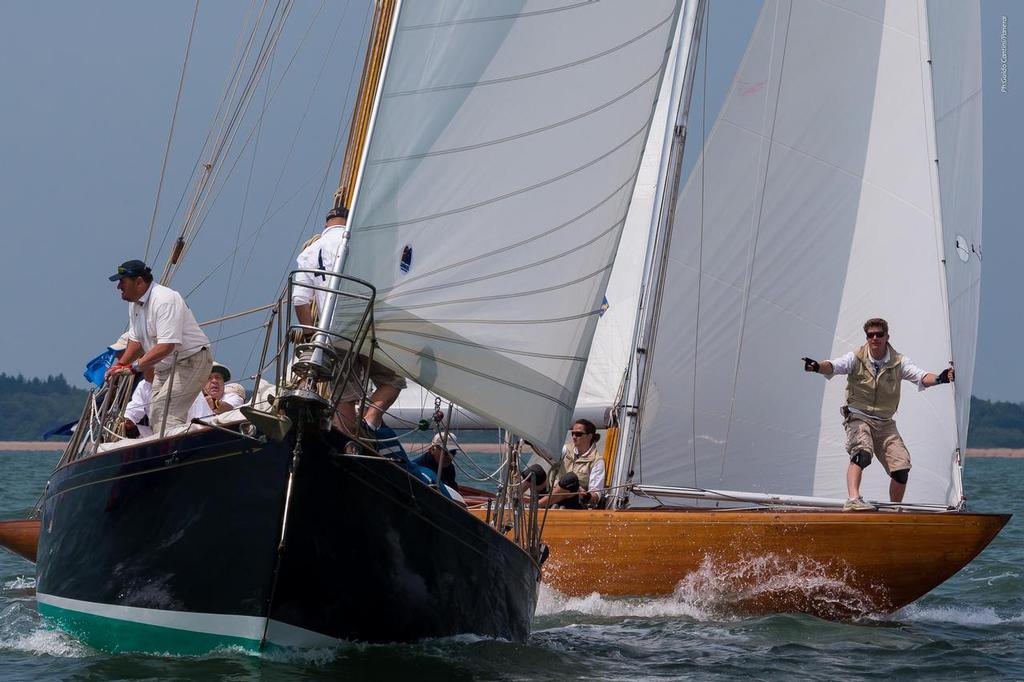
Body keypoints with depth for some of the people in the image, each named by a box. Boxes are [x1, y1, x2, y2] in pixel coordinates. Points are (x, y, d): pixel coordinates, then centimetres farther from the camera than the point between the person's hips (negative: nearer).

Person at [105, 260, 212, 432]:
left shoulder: (164, 299, -24)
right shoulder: (135, 303, 7)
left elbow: (167, 345, -33)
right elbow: (136, 340, 18)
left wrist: (133, 367, -34)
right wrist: (119, 365, 2)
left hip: (190, 361, -10)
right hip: (164, 366, 10)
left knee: (164, 410, -24)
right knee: (155, 419, 8)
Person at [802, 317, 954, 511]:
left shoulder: (898, 361, 2)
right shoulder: (856, 358, -4)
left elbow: (921, 376, -9)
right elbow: (834, 366, -19)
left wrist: (940, 378, -31)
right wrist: (817, 366, -42)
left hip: (885, 423, 3)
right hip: (858, 417, -3)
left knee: (902, 467, -7)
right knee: (862, 453, -31)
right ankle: (853, 500, -44)